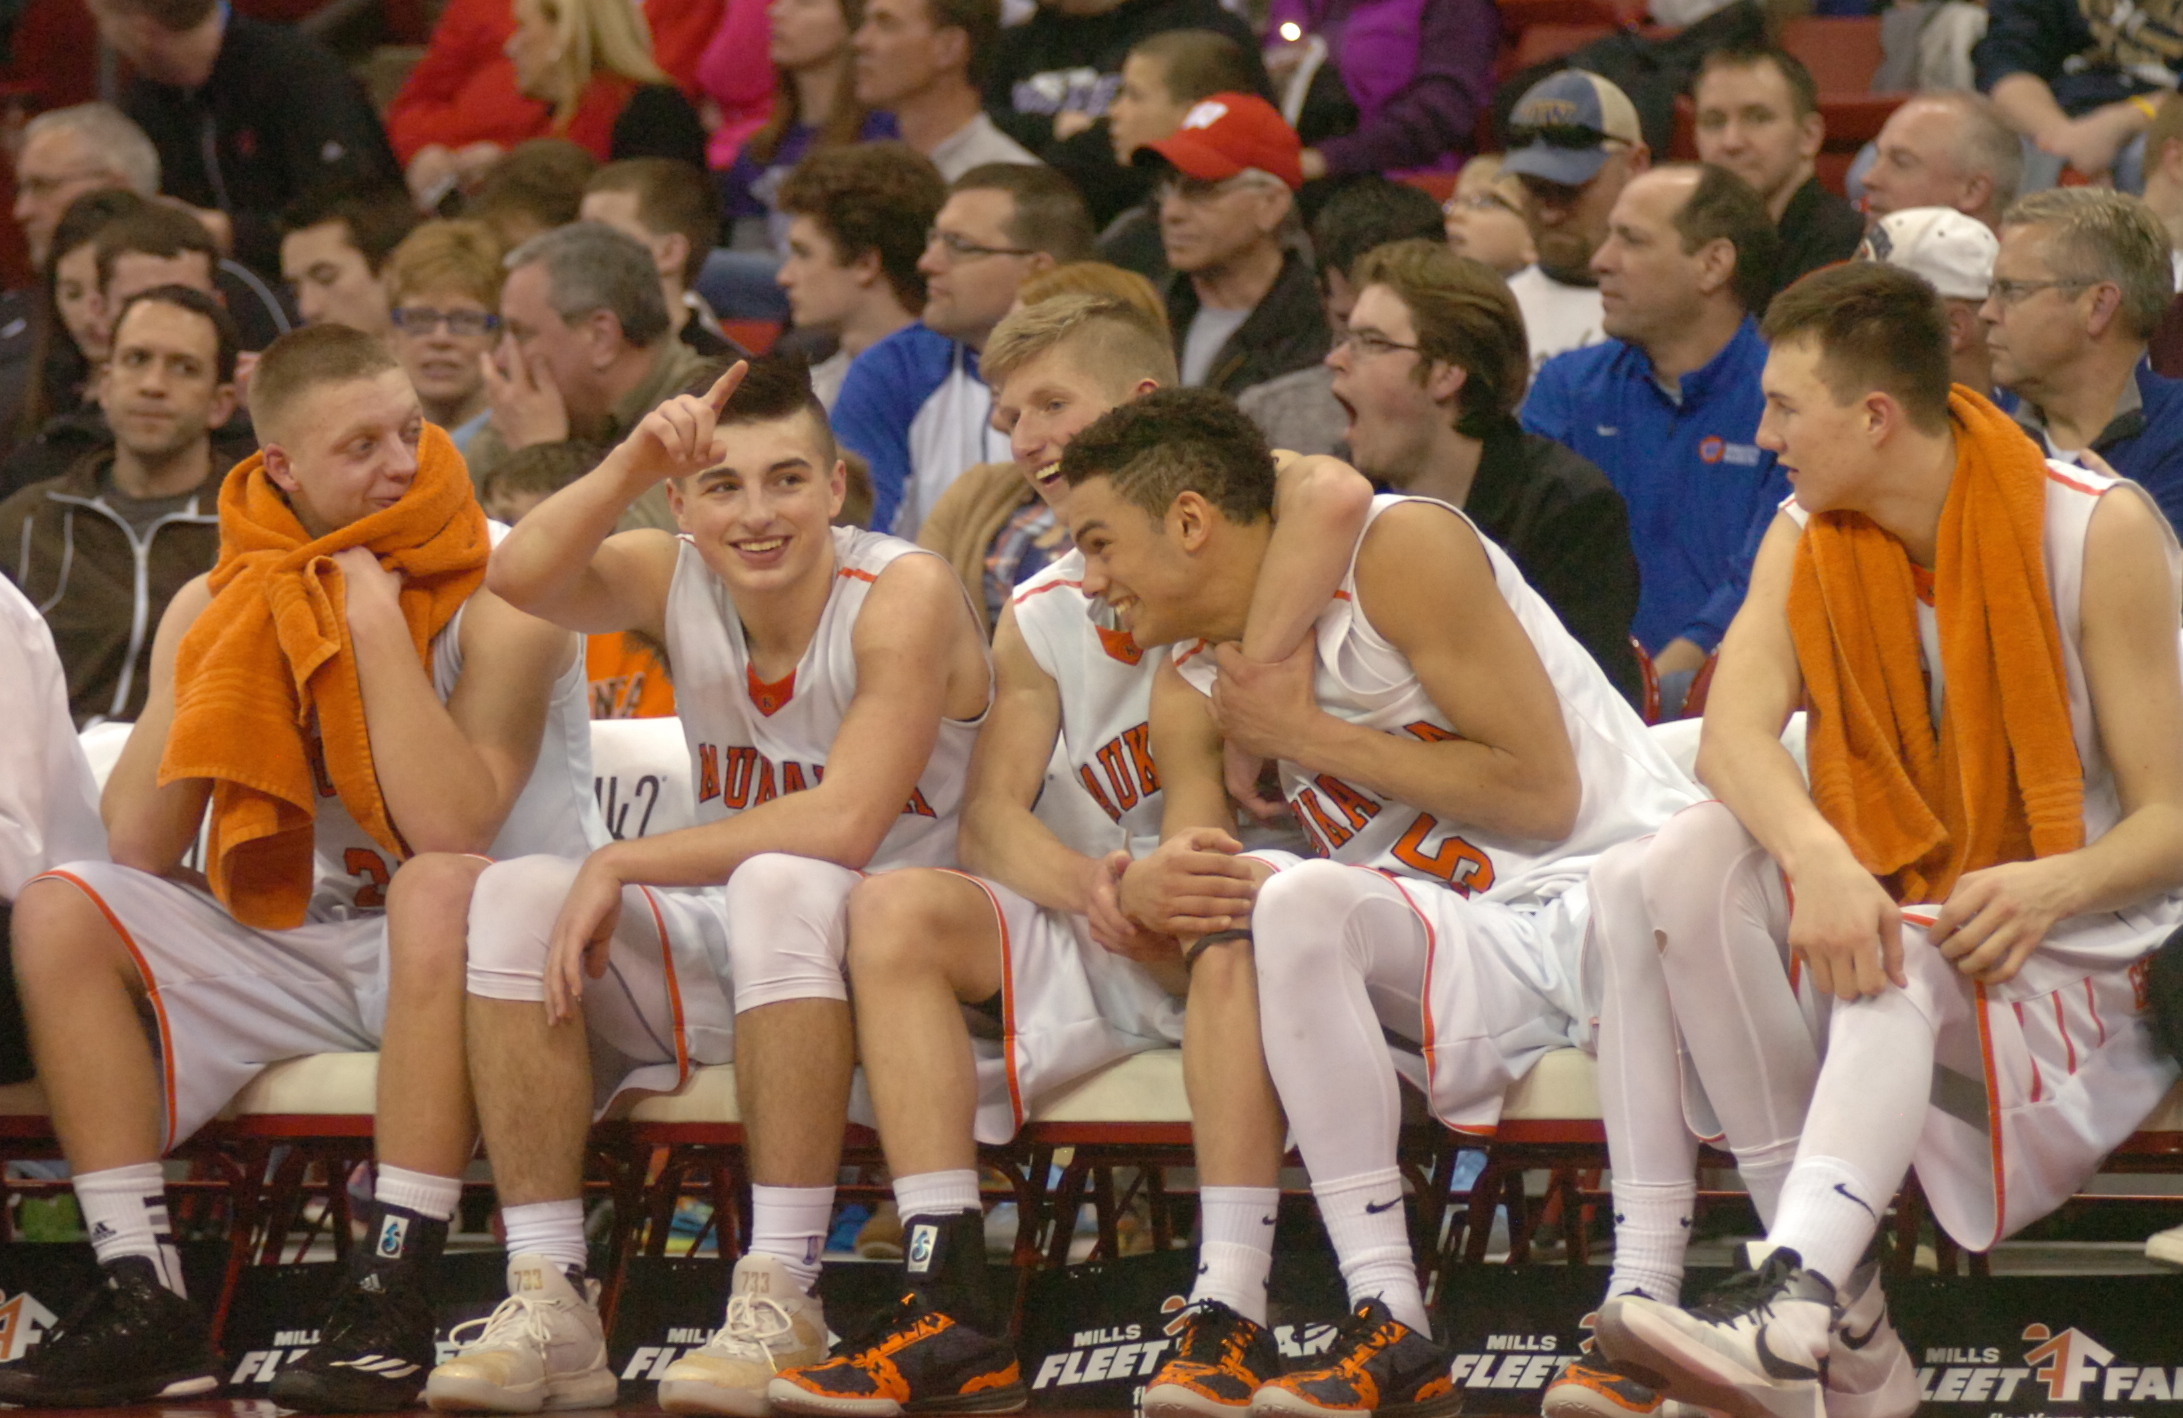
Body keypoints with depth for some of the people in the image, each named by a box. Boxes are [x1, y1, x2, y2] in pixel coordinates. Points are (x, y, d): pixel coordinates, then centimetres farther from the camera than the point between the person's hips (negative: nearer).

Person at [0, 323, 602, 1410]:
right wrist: (228, 648, -13)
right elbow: (139, 848, -8)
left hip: (459, 954, -5)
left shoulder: (497, 602, -12)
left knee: (439, 892, -38)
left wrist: (375, 622, -23)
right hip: (297, 946, 5)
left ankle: (392, 1302, -39)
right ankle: (142, 1305, -21)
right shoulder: (214, 605, 3)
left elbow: (451, 830, -27)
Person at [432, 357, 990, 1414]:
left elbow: (844, 824, -25)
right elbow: (522, 579, -18)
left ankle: (780, 1303, -36)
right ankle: (548, 1303, -20)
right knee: (515, 898, -16)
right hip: (725, 963, 6)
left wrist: (621, 867, -21)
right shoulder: (678, 583, 1)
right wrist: (632, 463, -33)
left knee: (777, 885, -36)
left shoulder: (904, 593, -15)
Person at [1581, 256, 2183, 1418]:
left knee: (1908, 966, -38)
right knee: (1667, 873, -23)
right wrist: (1817, 859, -37)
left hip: (2073, 947, -5)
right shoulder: (1810, 534, 3)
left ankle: (1792, 1302, -60)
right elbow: (1736, 727, -15)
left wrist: (2053, 888, -35)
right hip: (1893, 901, 5)